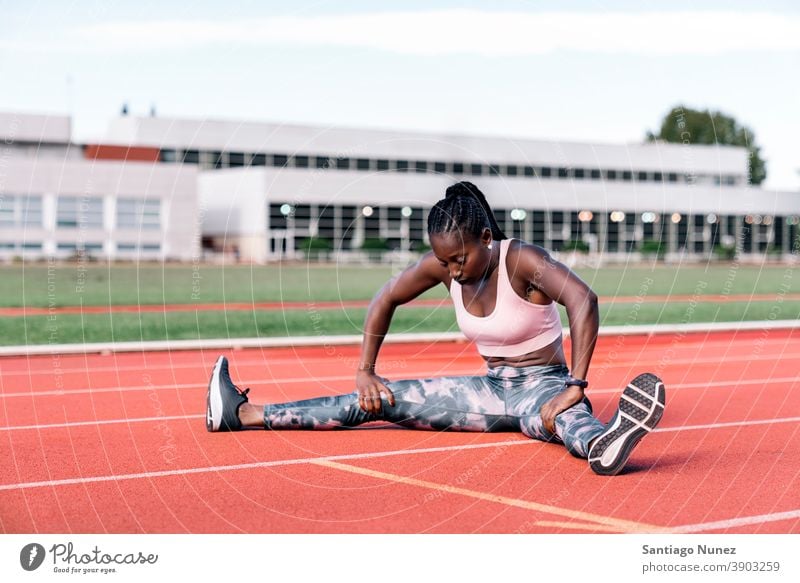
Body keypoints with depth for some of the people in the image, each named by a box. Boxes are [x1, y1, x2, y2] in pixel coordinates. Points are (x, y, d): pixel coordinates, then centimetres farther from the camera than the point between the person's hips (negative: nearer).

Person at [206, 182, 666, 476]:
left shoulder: (523, 261, -23)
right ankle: (243, 413, -3)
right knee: (380, 400, -2)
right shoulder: (440, 266, -4)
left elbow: (583, 300, -38)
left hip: (541, 386, -6)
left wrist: (576, 389, -43)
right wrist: (365, 373, 5)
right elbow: (386, 300, 9)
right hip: (493, 389, 6)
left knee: (566, 415, -43)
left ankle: (603, 446, -80)